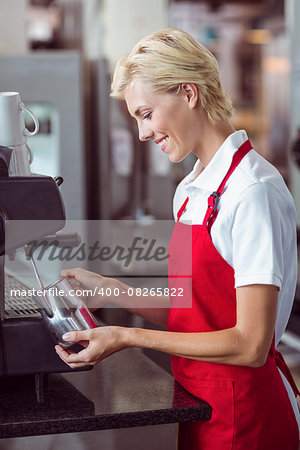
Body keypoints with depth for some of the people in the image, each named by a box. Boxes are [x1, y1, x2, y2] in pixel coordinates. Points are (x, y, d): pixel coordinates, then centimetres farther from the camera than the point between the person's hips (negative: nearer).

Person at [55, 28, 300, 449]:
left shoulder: (254, 191, -19)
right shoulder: (189, 191, 8)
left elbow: (250, 344, -22)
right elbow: (187, 315, 10)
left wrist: (128, 337, -19)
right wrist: (108, 288, 3)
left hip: (242, 413, -7)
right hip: (197, 399, 8)